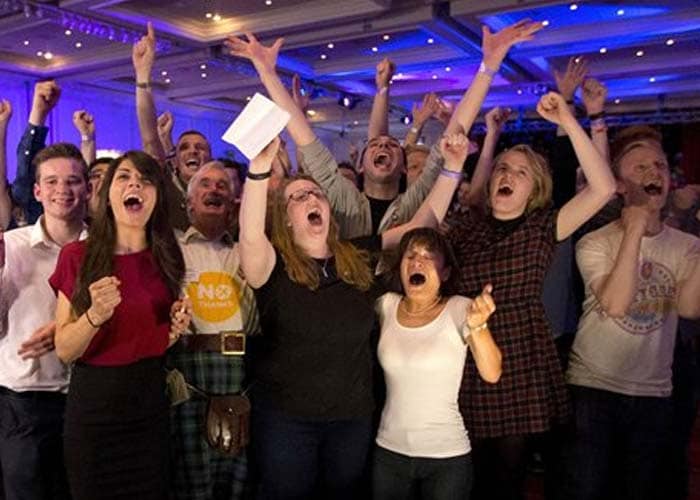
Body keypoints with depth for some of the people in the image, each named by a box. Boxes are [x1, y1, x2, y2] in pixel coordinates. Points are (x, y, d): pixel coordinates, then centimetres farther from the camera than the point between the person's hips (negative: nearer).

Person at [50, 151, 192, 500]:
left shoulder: (167, 258, 1)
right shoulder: (77, 256, -8)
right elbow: (64, 351, -7)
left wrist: (176, 328, -8)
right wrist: (95, 316, -25)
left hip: (150, 405, 3)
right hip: (93, 405, -2)